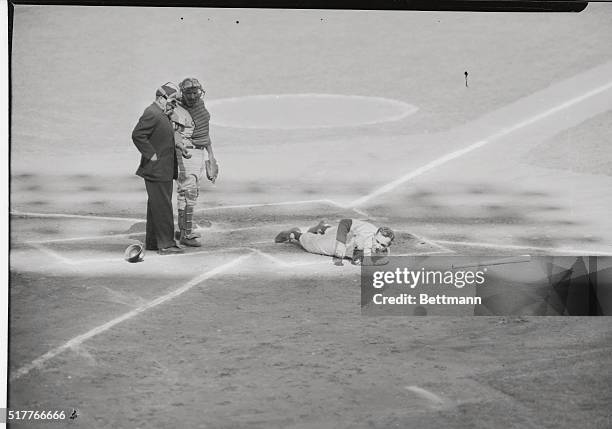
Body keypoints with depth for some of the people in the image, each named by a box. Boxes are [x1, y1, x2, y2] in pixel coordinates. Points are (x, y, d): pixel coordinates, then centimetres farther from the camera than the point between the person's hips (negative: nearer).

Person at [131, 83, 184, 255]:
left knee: (156, 207, 15)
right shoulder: (151, 114, -16)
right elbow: (137, 135, -25)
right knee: (163, 207, -7)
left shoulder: (161, 115, 17)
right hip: (157, 171, -11)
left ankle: (152, 242, 23)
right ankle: (165, 244, -4)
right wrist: (151, 155, -21)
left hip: (164, 171, 11)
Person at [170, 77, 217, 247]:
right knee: (188, 193, -11)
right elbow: (175, 134, -32)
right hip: (187, 154, -9)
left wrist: (211, 154, 20)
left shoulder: (199, 104, 7)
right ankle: (186, 234, -10)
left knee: (192, 191, 14)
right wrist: (183, 148, -52)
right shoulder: (179, 113, -19)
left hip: (200, 152, 9)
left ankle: (183, 229, 23)